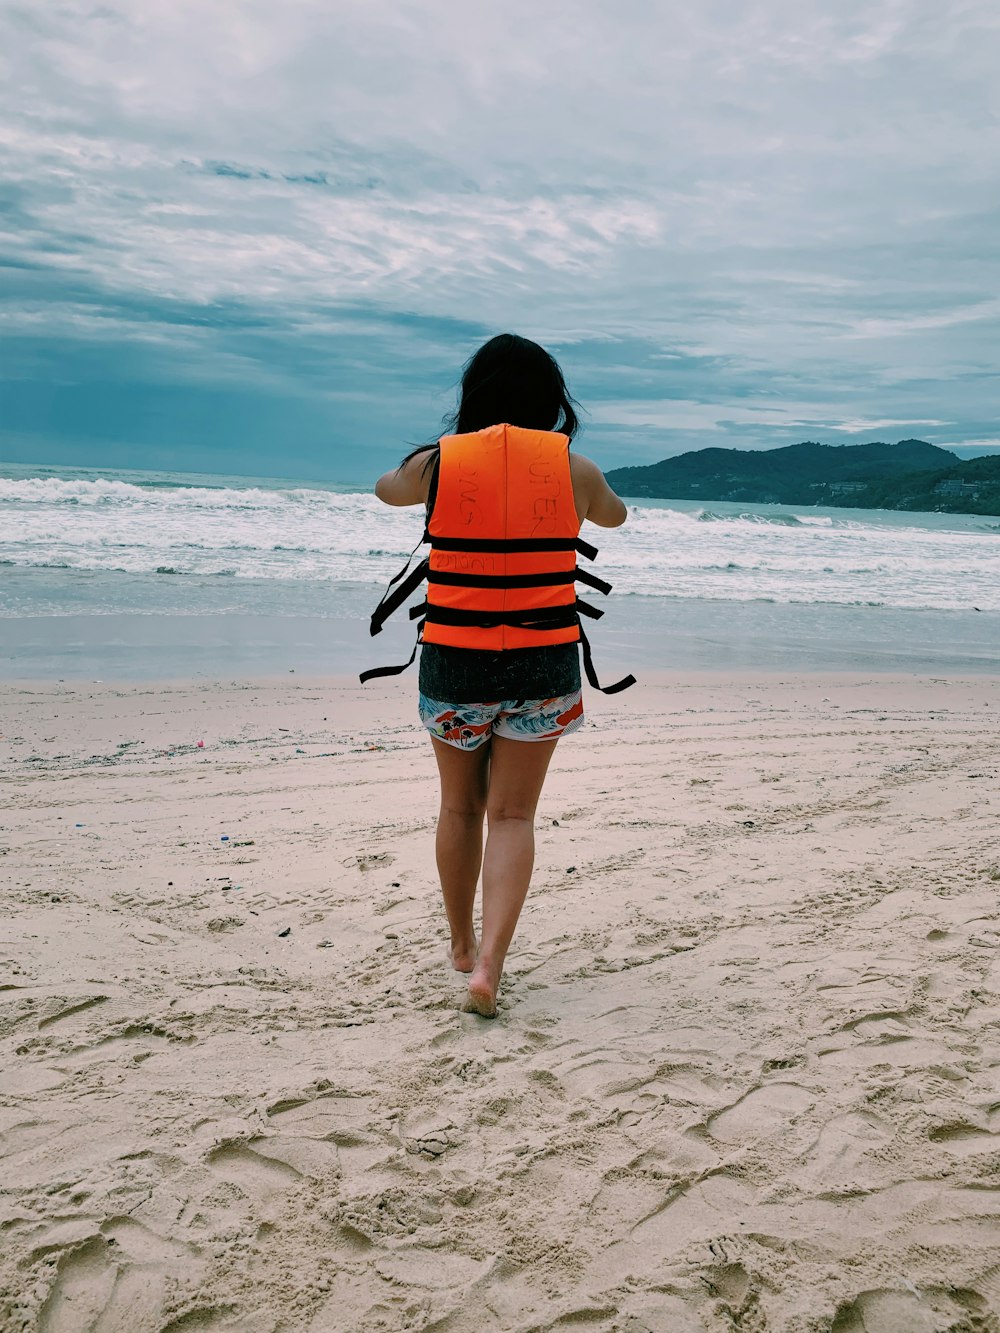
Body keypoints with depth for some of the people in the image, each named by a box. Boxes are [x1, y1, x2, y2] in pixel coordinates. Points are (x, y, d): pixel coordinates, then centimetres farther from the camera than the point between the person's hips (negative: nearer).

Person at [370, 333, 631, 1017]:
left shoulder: (438, 462, -3)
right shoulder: (574, 470, -2)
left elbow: (386, 488, 20)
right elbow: (615, 514, 21)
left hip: (454, 664, 1)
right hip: (544, 666, 0)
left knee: (460, 807, 18)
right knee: (513, 814, 7)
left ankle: (463, 943, 34)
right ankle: (490, 960, -5)